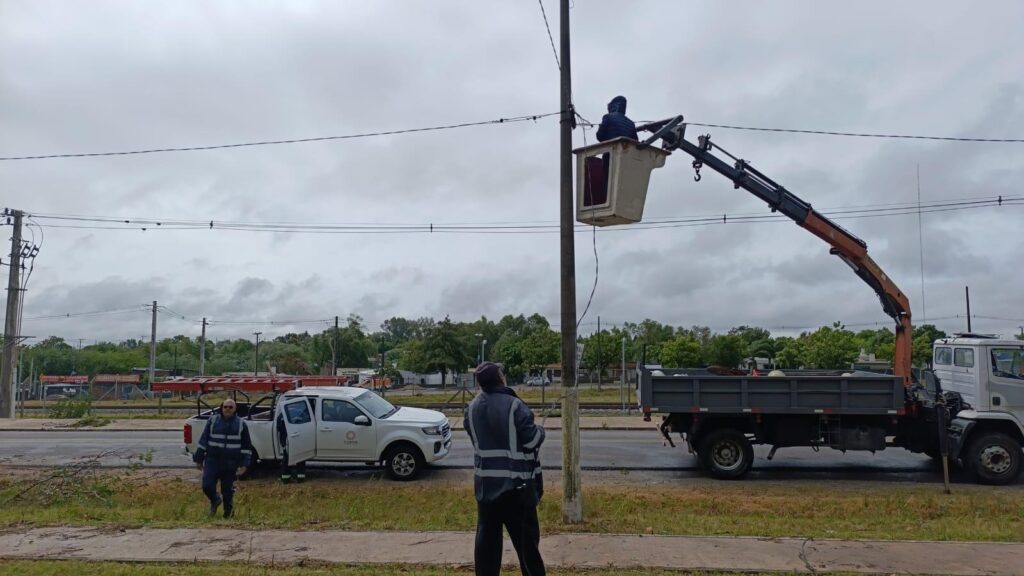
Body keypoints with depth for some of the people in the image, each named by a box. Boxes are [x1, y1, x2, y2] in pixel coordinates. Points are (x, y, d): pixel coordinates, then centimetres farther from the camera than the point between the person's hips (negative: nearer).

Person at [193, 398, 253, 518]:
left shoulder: (241, 424, 3)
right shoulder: (213, 420, 4)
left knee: (227, 489, 4)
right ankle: (215, 500, 26)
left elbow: (247, 446, 4)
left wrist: (244, 464, -2)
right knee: (207, 486, -7)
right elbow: (203, 440, 7)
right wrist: (199, 459, 5)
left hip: (230, 463, -1)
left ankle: (228, 510, 30)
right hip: (212, 460, 1)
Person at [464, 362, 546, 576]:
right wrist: (540, 431, 5)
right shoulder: (514, 406, -18)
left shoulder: (472, 408, -1)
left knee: (487, 536, 13)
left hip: (485, 482, 5)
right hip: (516, 482, -5)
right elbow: (532, 440, -15)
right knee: (526, 536, 7)